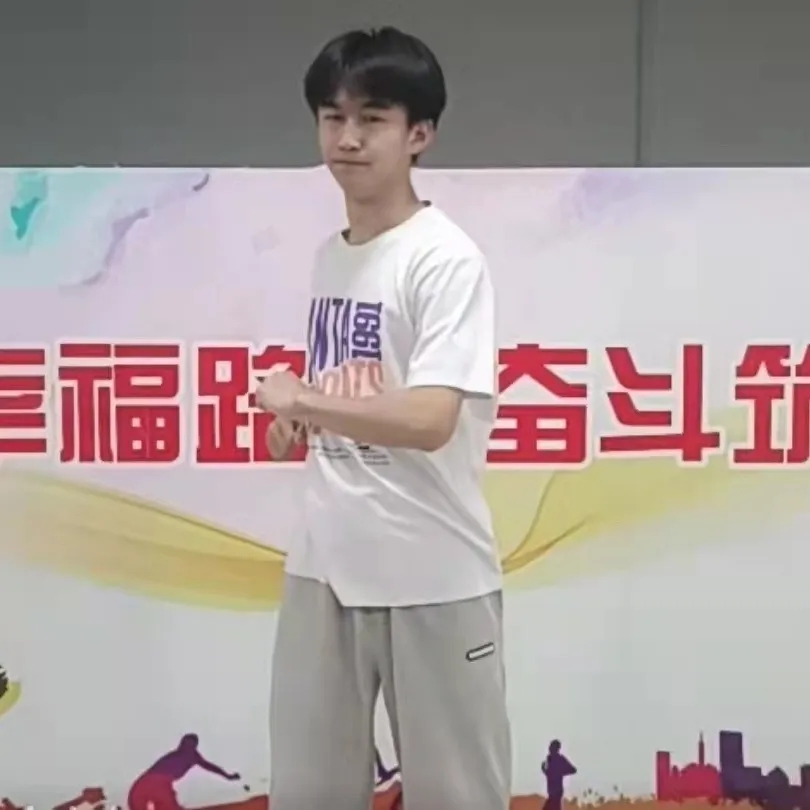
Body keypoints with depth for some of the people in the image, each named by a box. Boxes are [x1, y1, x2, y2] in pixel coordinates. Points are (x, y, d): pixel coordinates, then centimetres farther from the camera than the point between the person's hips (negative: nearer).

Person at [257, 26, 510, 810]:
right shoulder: (328, 255, 11)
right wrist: (293, 428, 0)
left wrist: (297, 400, -15)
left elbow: (428, 420, -24)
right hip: (324, 566, 7)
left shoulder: (446, 259, -13)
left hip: (432, 576, -7)